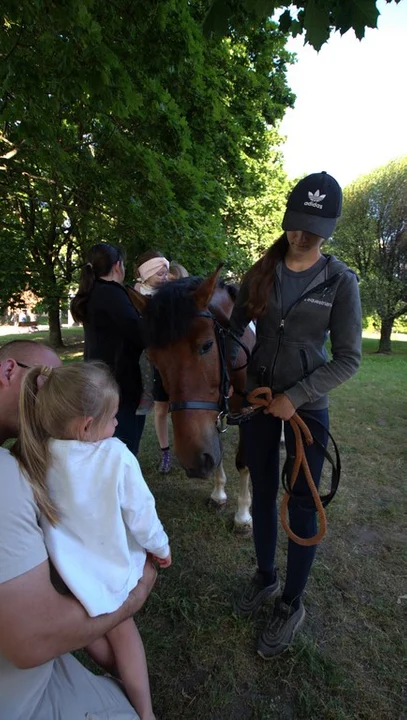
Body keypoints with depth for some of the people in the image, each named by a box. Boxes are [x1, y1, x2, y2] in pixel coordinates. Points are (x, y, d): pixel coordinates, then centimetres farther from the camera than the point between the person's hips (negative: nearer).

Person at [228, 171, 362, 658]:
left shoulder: (340, 281, -8)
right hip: (257, 399, 3)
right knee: (262, 494, 16)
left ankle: (291, 604, 30)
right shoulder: (261, 273, 0)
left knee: (301, 506, 7)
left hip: (307, 405, -3)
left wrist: (295, 397, -16)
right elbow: (235, 327, 10)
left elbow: (348, 359, -10)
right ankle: (265, 577, 40)